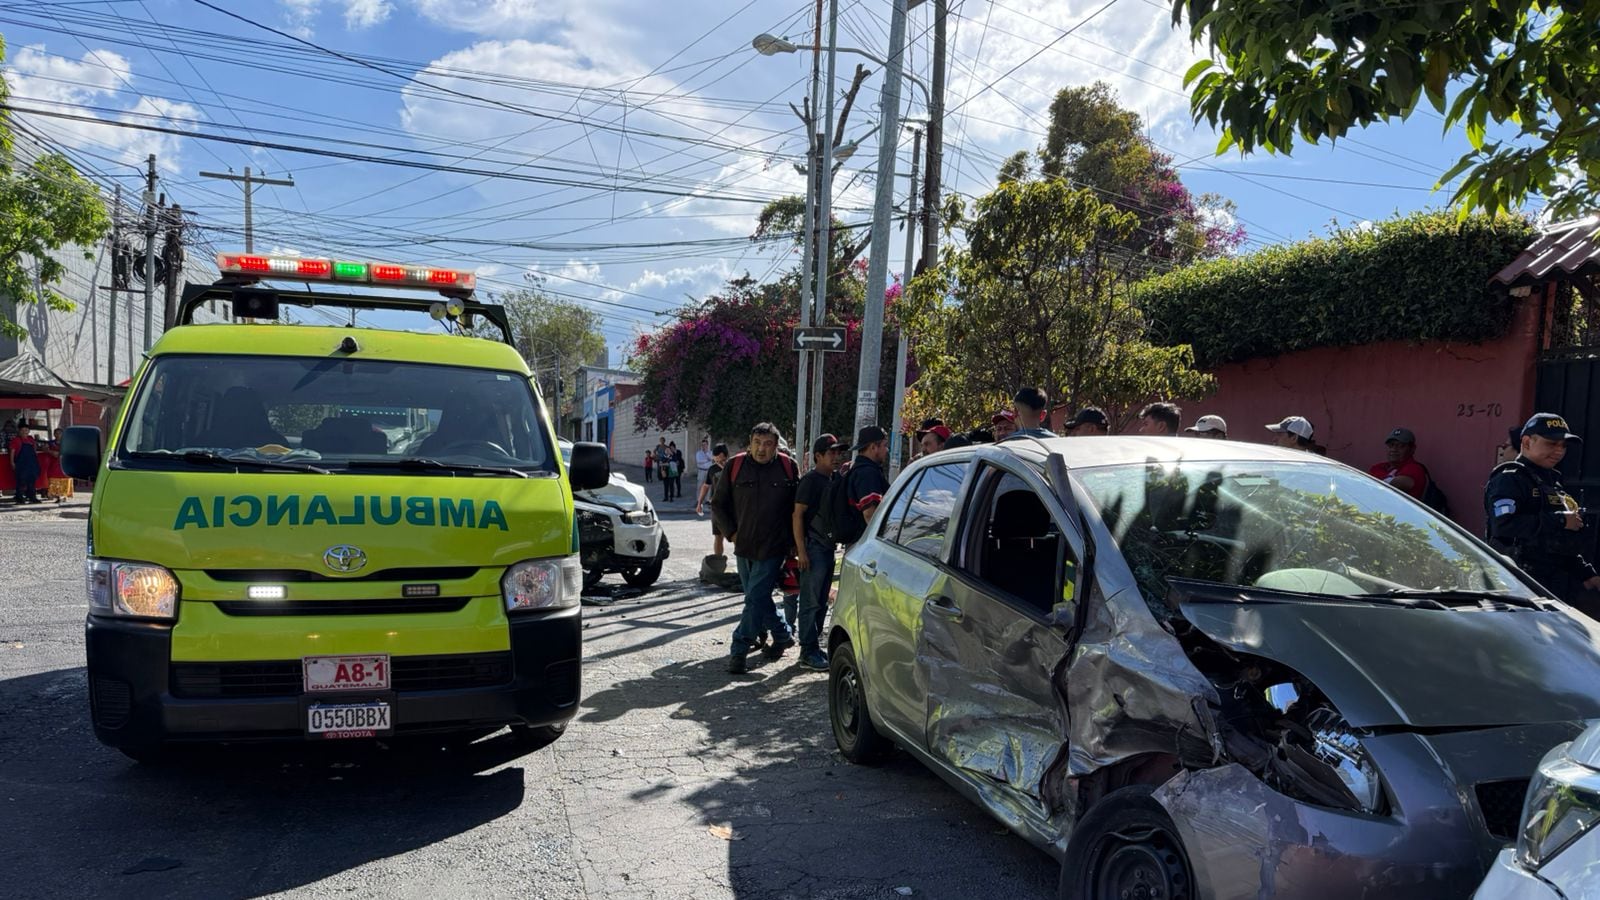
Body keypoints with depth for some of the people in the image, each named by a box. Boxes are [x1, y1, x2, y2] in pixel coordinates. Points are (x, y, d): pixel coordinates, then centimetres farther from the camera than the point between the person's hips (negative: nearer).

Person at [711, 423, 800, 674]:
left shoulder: (788, 468, -2)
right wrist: (732, 533, 1)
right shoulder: (735, 466, 0)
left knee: (756, 599, -8)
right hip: (744, 547, 4)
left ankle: (739, 650, -3)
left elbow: (798, 508, 7)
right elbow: (717, 504, 8)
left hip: (773, 548, -3)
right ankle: (782, 636, 32)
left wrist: (793, 543, 4)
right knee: (758, 597, 14)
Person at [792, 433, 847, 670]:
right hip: (813, 547, -8)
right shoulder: (810, 480, -10)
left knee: (821, 602, 13)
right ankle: (808, 651, -1)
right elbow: (798, 515, -13)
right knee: (811, 602, -5)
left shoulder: (835, 480, 14)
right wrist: (801, 550, -18)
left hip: (828, 546, 8)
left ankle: (814, 646, 21)